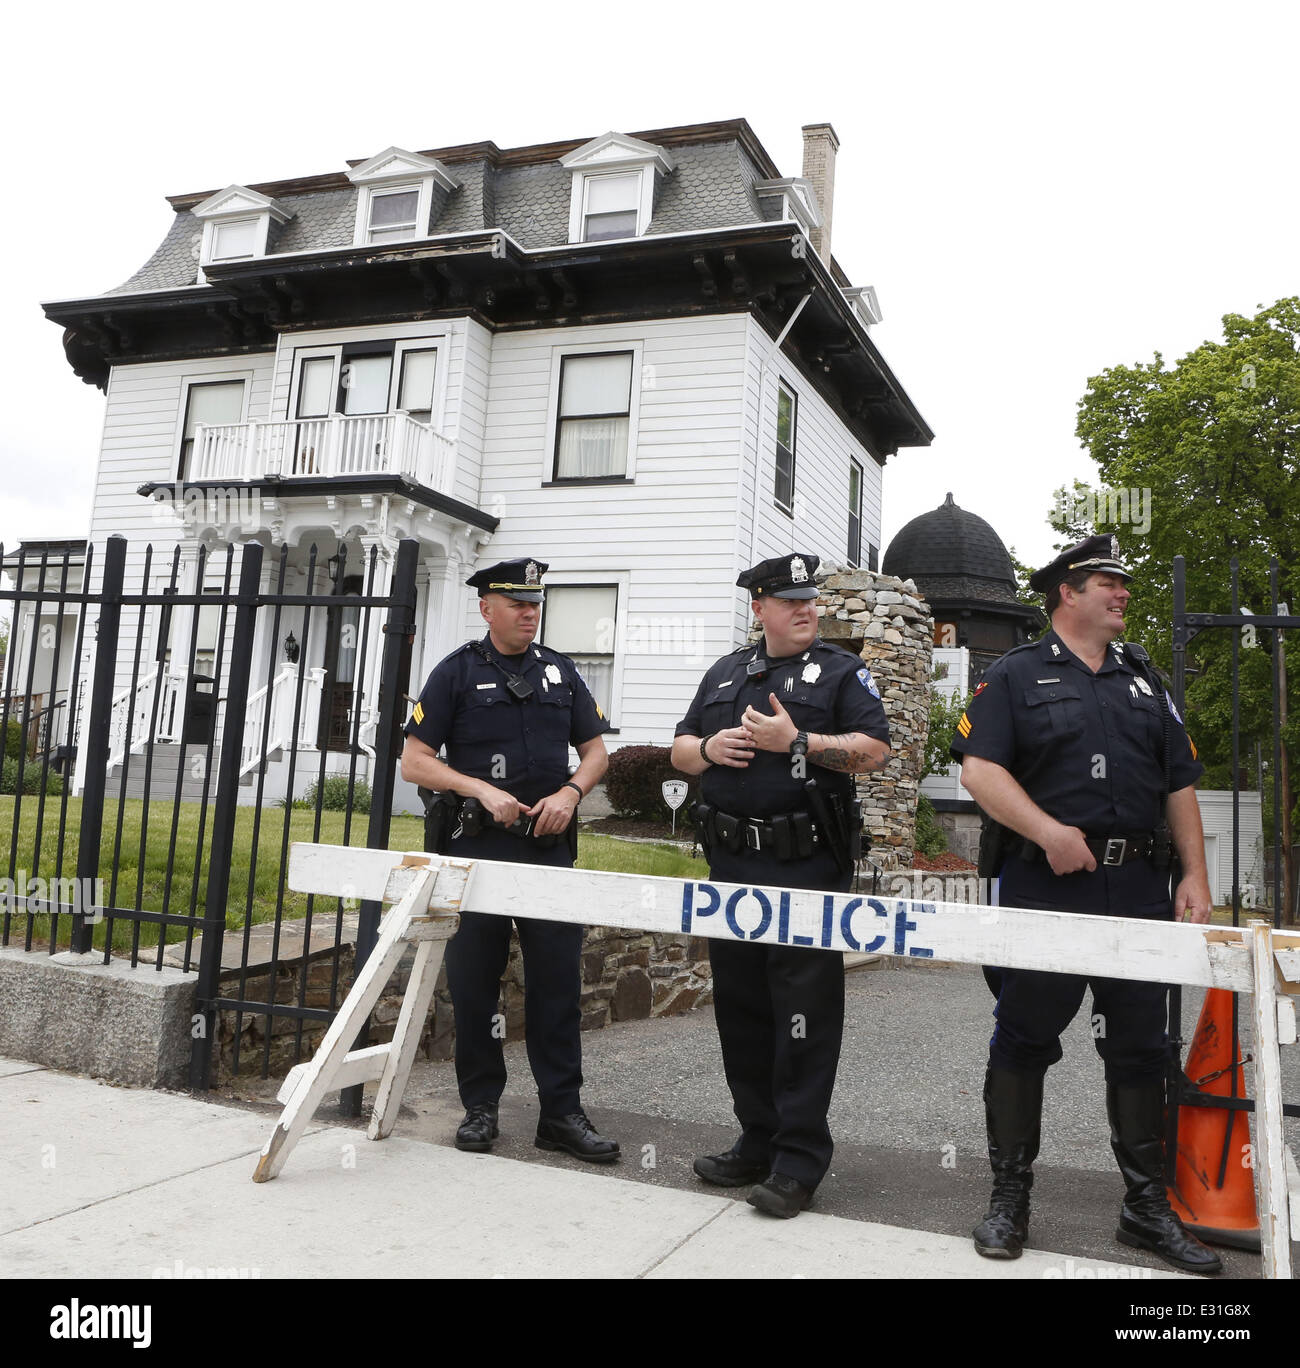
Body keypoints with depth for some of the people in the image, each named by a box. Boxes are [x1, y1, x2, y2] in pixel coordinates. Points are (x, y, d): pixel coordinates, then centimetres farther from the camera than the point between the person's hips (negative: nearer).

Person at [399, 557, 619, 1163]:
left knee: (557, 978, 2)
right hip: (474, 847, -2)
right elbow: (414, 761, -2)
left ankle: (561, 1112, 11)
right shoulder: (458, 671, 1)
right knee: (473, 981, 5)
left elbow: (595, 752, 15)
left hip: (547, 846, 3)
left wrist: (570, 792, -5)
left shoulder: (559, 671, 11)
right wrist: (482, 790, -14)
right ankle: (480, 1106, 20)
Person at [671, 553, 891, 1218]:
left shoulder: (841, 671, 3)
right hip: (732, 864, 6)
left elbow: (874, 750, -8)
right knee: (739, 1004, 12)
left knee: (804, 1013, -4)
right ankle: (758, 1142, 25)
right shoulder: (726, 672, 18)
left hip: (807, 867, -6)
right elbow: (680, 749, 19)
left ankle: (800, 1160, 6)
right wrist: (708, 748, -3)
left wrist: (796, 742, -16)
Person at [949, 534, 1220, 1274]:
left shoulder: (1146, 680, 17)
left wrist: (1195, 876, 7)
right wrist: (1047, 831, -19)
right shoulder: (1018, 675, 3)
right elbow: (979, 769, -8)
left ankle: (1149, 1206, 22)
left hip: (1140, 891, 5)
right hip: (1045, 888, -4)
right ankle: (1010, 1197, 14)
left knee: (1140, 1046, 9)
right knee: (1024, 1038, 2)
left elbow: (1181, 786, 16)